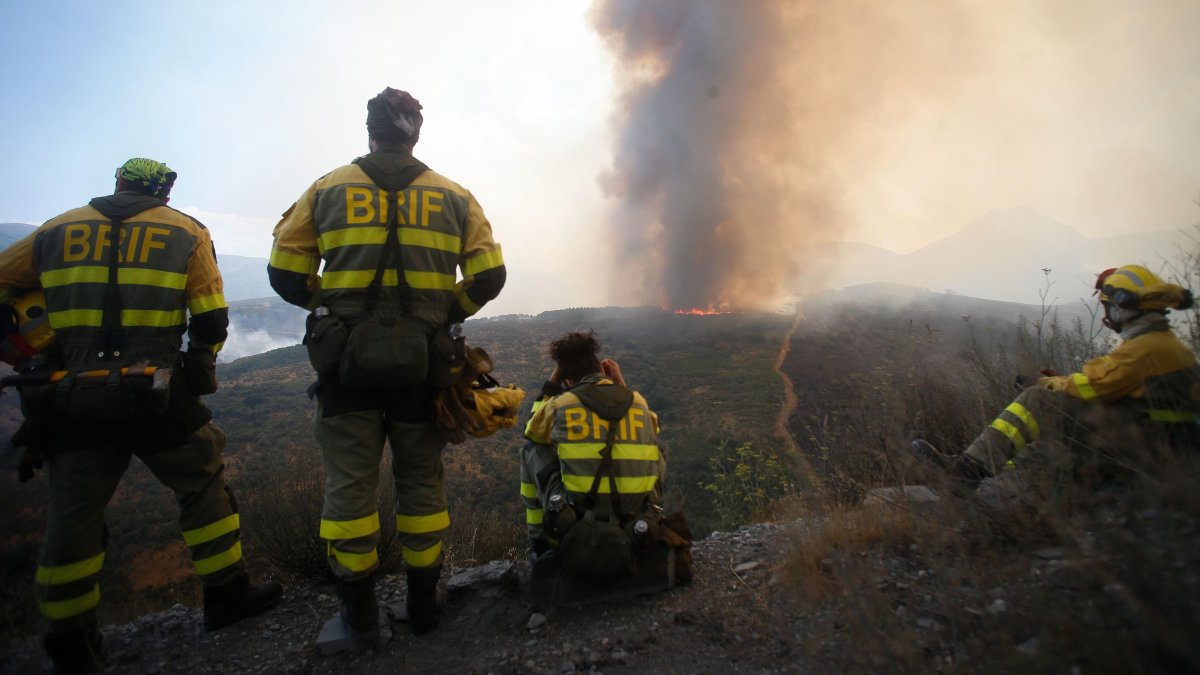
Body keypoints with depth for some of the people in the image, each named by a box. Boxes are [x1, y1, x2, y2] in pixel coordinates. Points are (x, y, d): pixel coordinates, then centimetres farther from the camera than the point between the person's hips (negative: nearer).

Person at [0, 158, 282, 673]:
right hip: (156, 397, -3)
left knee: (72, 517, 13)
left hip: (72, 400, 3)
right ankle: (227, 595, 20)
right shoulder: (186, 233, 4)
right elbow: (211, 320, 1)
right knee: (203, 489, 11)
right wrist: (196, 373, 16)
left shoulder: (57, 231, 12)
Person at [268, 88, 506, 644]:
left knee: (350, 482, 10)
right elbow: (488, 276, -1)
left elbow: (285, 272, 2)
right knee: (421, 480, 13)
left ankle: (359, 609, 21)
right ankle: (423, 603, 25)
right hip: (420, 362, 1)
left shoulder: (327, 188, 5)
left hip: (346, 361, -1)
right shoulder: (454, 196, 6)